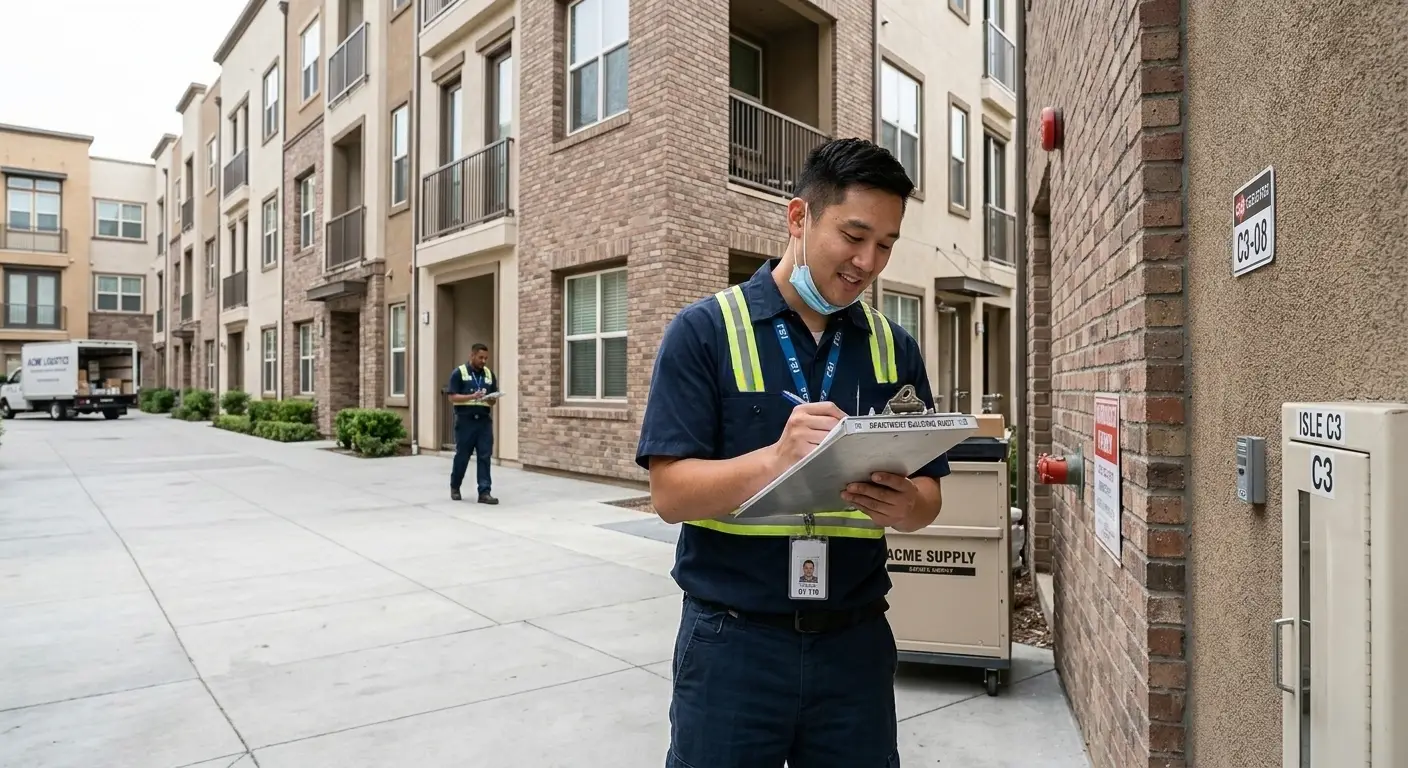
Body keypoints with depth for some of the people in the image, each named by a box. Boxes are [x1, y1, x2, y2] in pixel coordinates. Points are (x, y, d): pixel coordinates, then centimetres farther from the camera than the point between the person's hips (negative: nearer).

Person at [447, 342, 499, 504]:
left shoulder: (489, 374, 12)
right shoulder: (458, 373, -2)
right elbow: (453, 397, -8)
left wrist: (491, 399, -10)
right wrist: (472, 396, -21)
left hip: (484, 421, 4)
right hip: (465, 421, -4)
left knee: (485, 457, -1)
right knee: (462, 456, 7)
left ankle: (484, 492, 1)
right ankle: (454, 487, 29)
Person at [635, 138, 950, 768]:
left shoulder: (894, 347, 5)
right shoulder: (704, 330, -7)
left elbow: (928, 496, 6)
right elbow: (670, 494, -12)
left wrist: (901, 505, -17)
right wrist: (776, 460, -29)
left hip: (856, 641, 4)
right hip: (733, 642, -3)